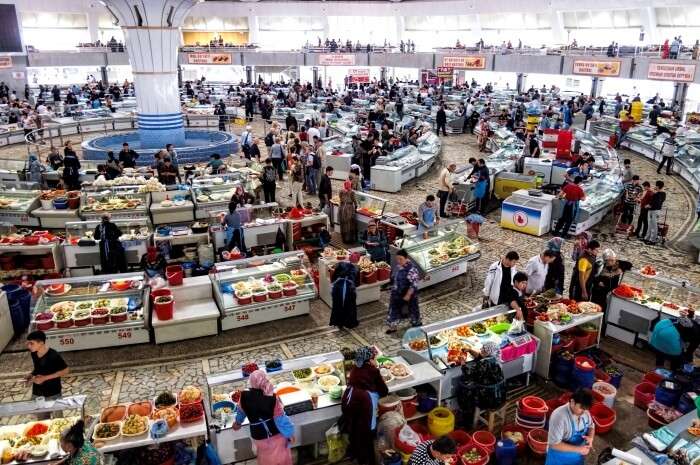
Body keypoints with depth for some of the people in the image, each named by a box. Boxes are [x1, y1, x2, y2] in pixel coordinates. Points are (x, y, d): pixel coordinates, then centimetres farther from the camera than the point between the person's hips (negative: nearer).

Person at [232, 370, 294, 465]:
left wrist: (238, 422, 26)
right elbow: (281, 419, -21)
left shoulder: (244, 396, -20)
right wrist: (289, 434, -4)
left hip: (258, 436, 3)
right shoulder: (272, 399, -32)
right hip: (276, 434, -3)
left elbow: (241, 411, 4)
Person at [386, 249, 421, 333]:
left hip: (408, 294, -7)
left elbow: (414, 284, -25)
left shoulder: (411, 269, -27)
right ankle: (393, 326, 34)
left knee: (412, 309, 13)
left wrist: (408, 295, -22)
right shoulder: (398, 266, -2)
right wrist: (394, 290, 16)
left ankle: (417, 326, 36)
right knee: (394, 309, 16)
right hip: (397, 293, 7)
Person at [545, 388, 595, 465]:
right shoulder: (559, 416, -31)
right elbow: (554, 444, -30)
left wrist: (590, 437, -12)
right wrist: (577, 449, -31)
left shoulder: (585, 412, -10)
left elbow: (591, 426, 10)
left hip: (577, 458, 6)